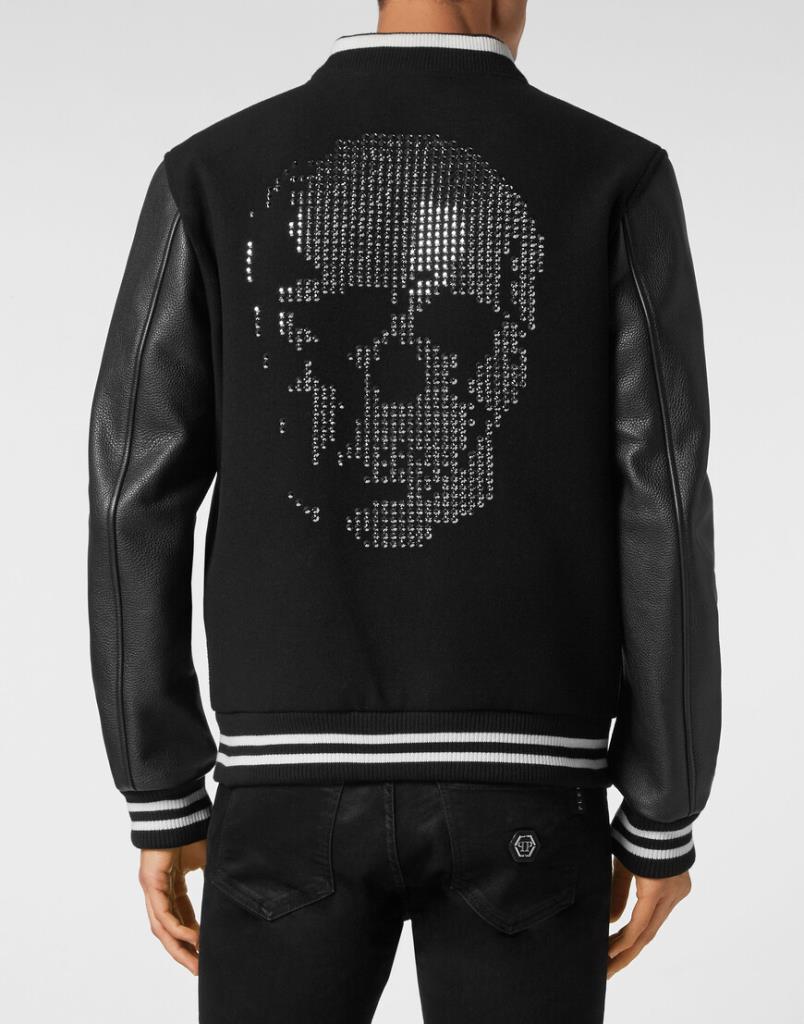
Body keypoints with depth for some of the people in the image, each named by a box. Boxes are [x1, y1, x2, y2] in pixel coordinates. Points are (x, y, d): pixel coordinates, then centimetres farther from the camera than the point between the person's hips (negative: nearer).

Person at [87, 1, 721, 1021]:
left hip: (304, 778, 1)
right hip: (514, 788, 0)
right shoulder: (617, 180, -1)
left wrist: (160, 803, 7)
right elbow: (662, 518, -6)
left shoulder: (211, 175, 3)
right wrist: (665, 817, 5)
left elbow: (137, 501, -1)